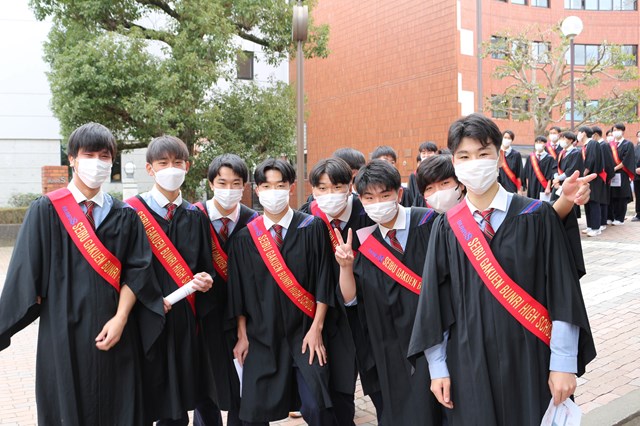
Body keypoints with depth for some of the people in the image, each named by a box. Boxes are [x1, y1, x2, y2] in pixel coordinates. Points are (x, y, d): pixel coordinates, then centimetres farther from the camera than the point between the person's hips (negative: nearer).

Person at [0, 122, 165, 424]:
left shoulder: (125, 216, 5)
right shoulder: (46, 210, -1)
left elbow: (136, 272, 0)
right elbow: (27, 274, -3)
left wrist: (120, 319, -11)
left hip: (113, 335, 2)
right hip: (63, 332, -2)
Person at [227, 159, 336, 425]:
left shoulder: (312, 228, -3)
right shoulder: (245, 237, 3)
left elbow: (323, 282, -4)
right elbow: (238, 291, 7)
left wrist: (316, 328, -9)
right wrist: (242, 336, 5)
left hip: (304, 333, -2)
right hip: (261, 335, 2)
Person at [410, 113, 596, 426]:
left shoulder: (537, 217, -5)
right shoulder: (446, 228, 1)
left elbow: (563, 295, -6)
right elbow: (434, 301, 3)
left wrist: (564, 364, -8)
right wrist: (438, 368, 3)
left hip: (530, 361, -1)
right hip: (468, 363, 2)